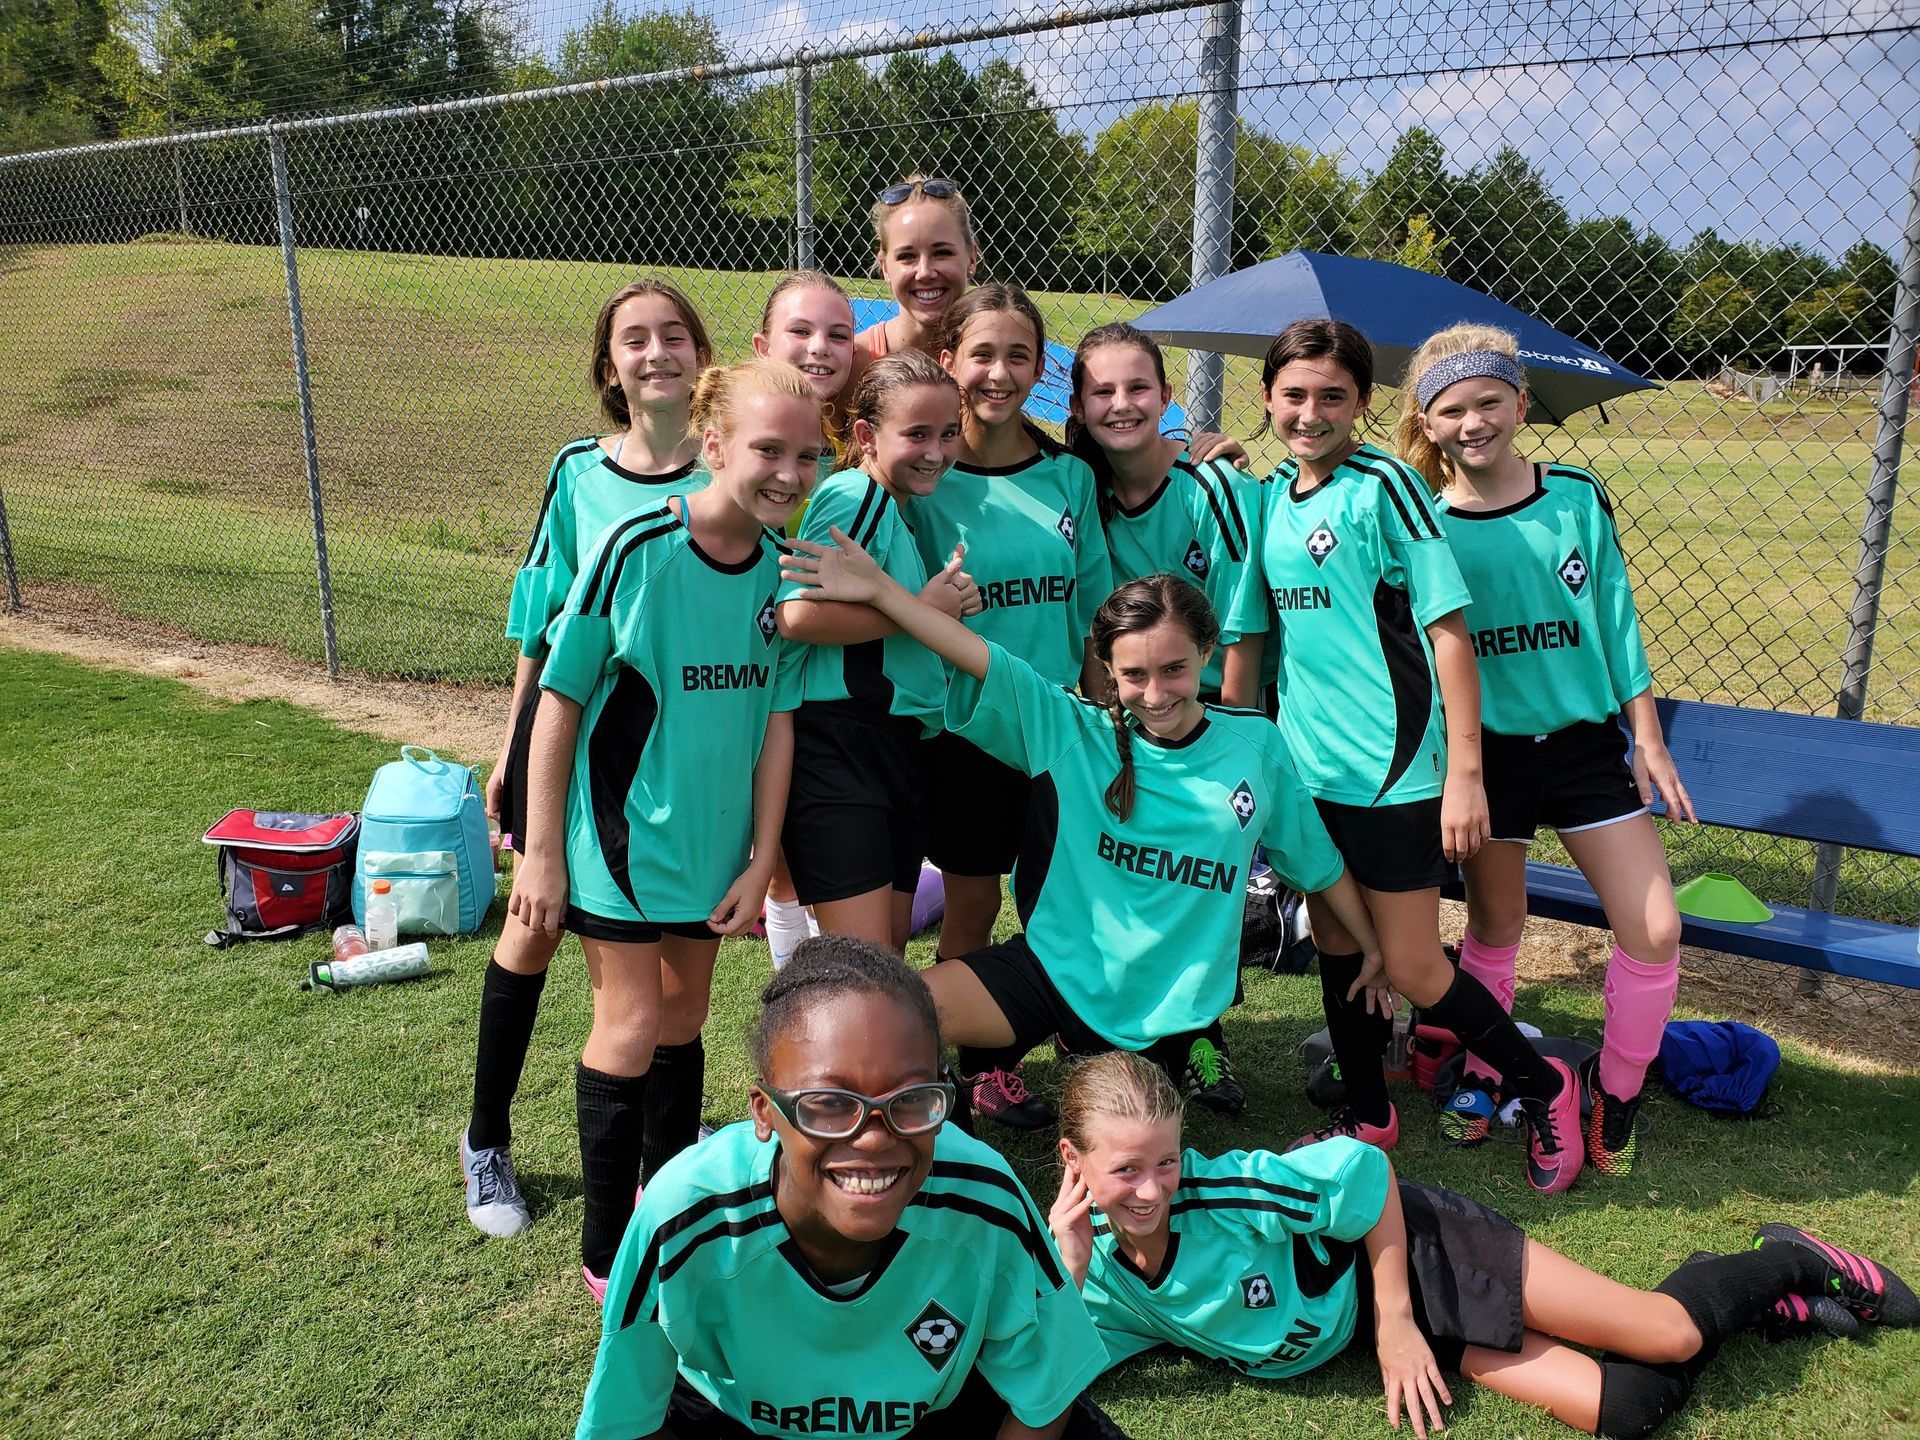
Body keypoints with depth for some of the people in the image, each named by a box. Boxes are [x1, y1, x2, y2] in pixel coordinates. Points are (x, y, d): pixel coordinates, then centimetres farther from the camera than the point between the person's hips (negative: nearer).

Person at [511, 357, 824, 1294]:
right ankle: (607, 1251, 18)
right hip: (621, 827, -5)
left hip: (713, 836, 5)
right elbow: (559, 698, -14)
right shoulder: (636, 547, -20)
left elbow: (776, 718, -1)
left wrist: (760, 862, -1)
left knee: (683, 1016, 17)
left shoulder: (785, 566, -7)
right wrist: (541, 851, -11)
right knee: (632, 1024, -1)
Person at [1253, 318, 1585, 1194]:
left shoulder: (1384, 487, -11)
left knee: (1408, 967, 0)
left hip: (1393, 767, -6)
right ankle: (1368, 1120, 34)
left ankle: (1542, 1086, 25)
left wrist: (1464, 770, -18)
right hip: (1308, 765, 7)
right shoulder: (1274, 493, 8)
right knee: (1335, 943, 15)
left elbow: (1448, 628, -14)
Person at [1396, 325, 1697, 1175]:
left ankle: (1616, 1089, 20)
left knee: (1654, 928, -3)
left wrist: (1648, 739, 2)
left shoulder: (1577, 498, -1)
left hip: (1586, 742, 2)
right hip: (1485, 750, -1)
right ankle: (1480, 1075, 34)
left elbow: (1616, 620, 4)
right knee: (1495, 922, 12)